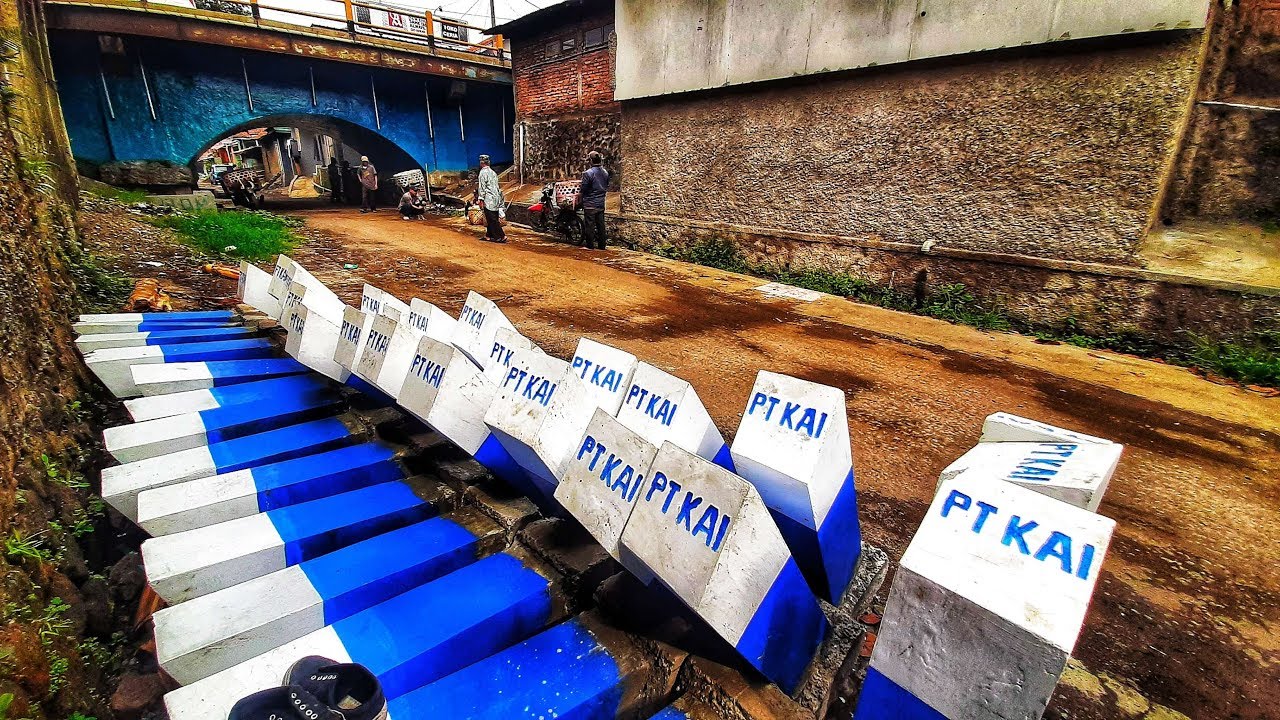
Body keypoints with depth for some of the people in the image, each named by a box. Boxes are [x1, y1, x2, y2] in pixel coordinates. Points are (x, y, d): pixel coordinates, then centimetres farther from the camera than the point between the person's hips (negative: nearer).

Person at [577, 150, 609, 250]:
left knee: (589, 224, 0)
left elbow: (582, 190, -10)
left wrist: (579, 200, 5)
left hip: (590, 204, -6)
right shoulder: (605, 173, 7)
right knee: (600, 224, 8)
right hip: (601, 203, 6)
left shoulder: (588, 173, -14)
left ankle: (590, 245, 2)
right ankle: (602, 245, 11)